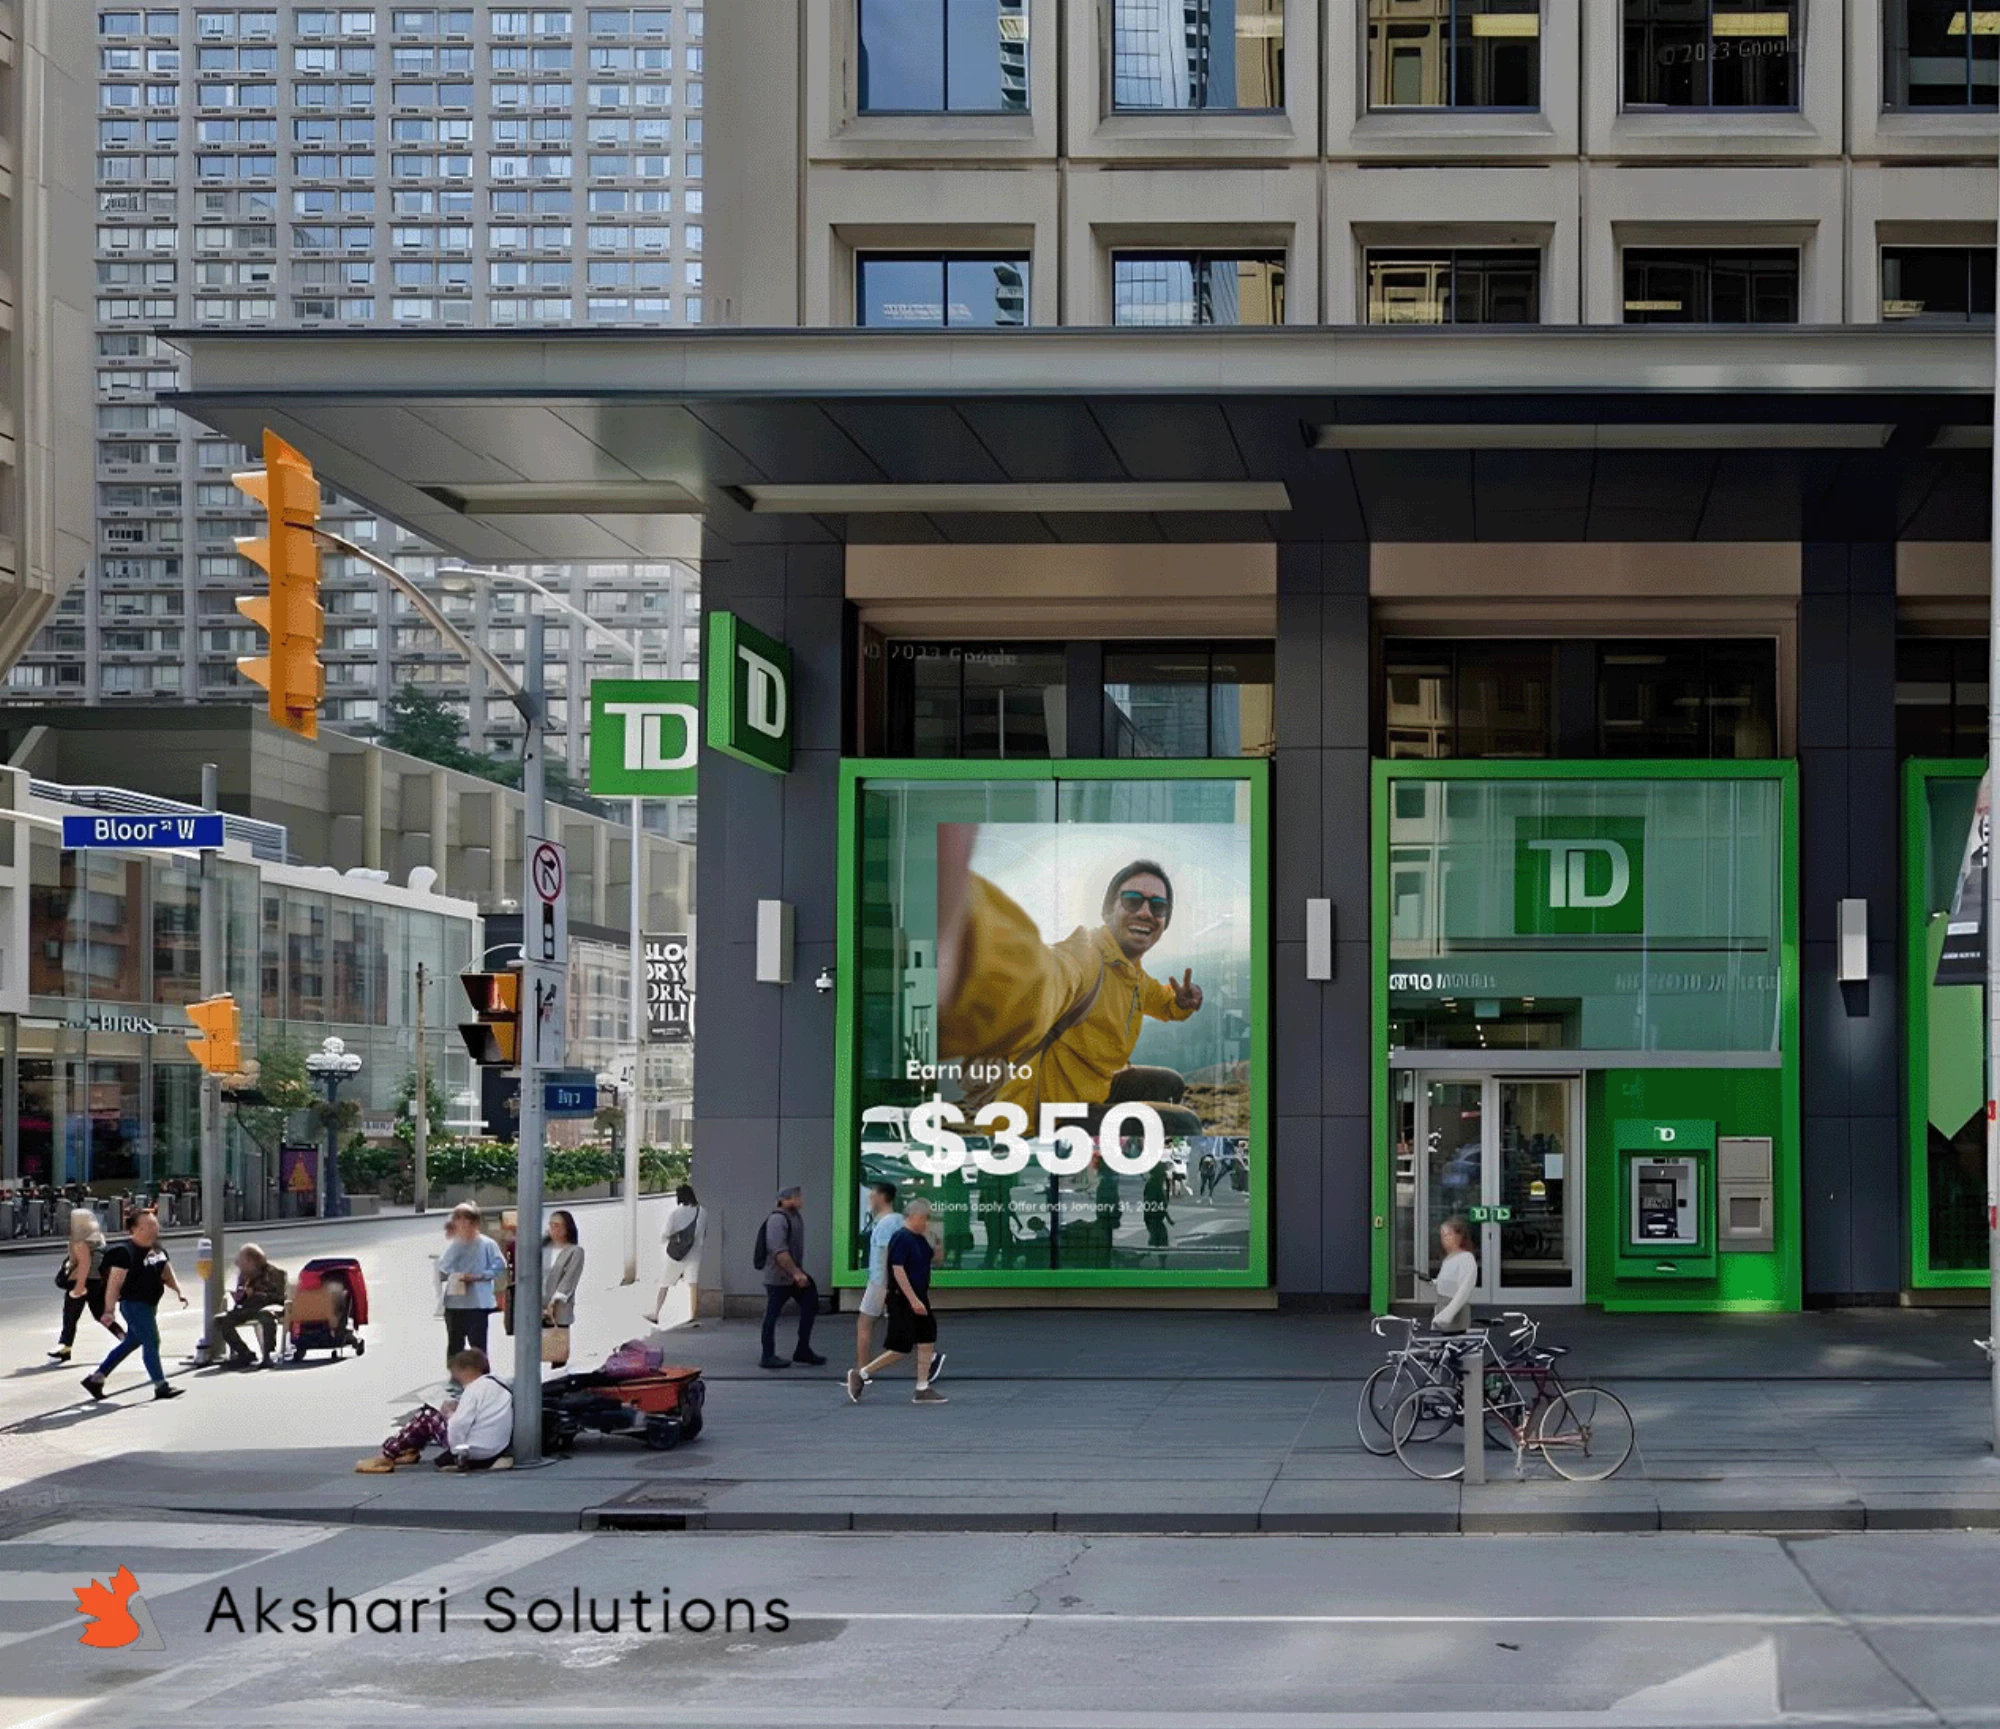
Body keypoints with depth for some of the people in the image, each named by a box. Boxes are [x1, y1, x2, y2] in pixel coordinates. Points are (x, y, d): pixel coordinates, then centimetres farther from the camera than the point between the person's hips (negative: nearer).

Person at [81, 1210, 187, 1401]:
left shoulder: (157, 1249, 9)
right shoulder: (126, 1252, -18)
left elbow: (167, 1273, 19)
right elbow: (114, 1283, -20)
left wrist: (179, 1291, 4)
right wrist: (109, 1310, -23)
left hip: (149, 1305, 10)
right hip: (134, 1304, -10)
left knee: (131, 1342, 16)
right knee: (151, 1342, -9)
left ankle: (95, 1378, 26)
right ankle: (161, 1387, -3)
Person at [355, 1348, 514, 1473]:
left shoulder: (475, 1388, -14)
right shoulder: (499, 1387, 14)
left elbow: (458, 1428, -22)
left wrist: (449, 1413, -2)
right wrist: (457, 1411, 9)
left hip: (472, 1451, -9)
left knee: (425, 1418, 1)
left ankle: (386, 1457, 5)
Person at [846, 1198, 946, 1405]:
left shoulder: (920, 1239, 11)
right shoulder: (901, 1238, -17)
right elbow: (898, 1270, -23)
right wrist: (913, 1300, -24)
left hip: (919, 1298, 10)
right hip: (902, 1300, -10)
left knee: (927, 1342, 7)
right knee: (901, 1349, -7)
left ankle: (923, 1390, 12)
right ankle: (860, 1375, 5)